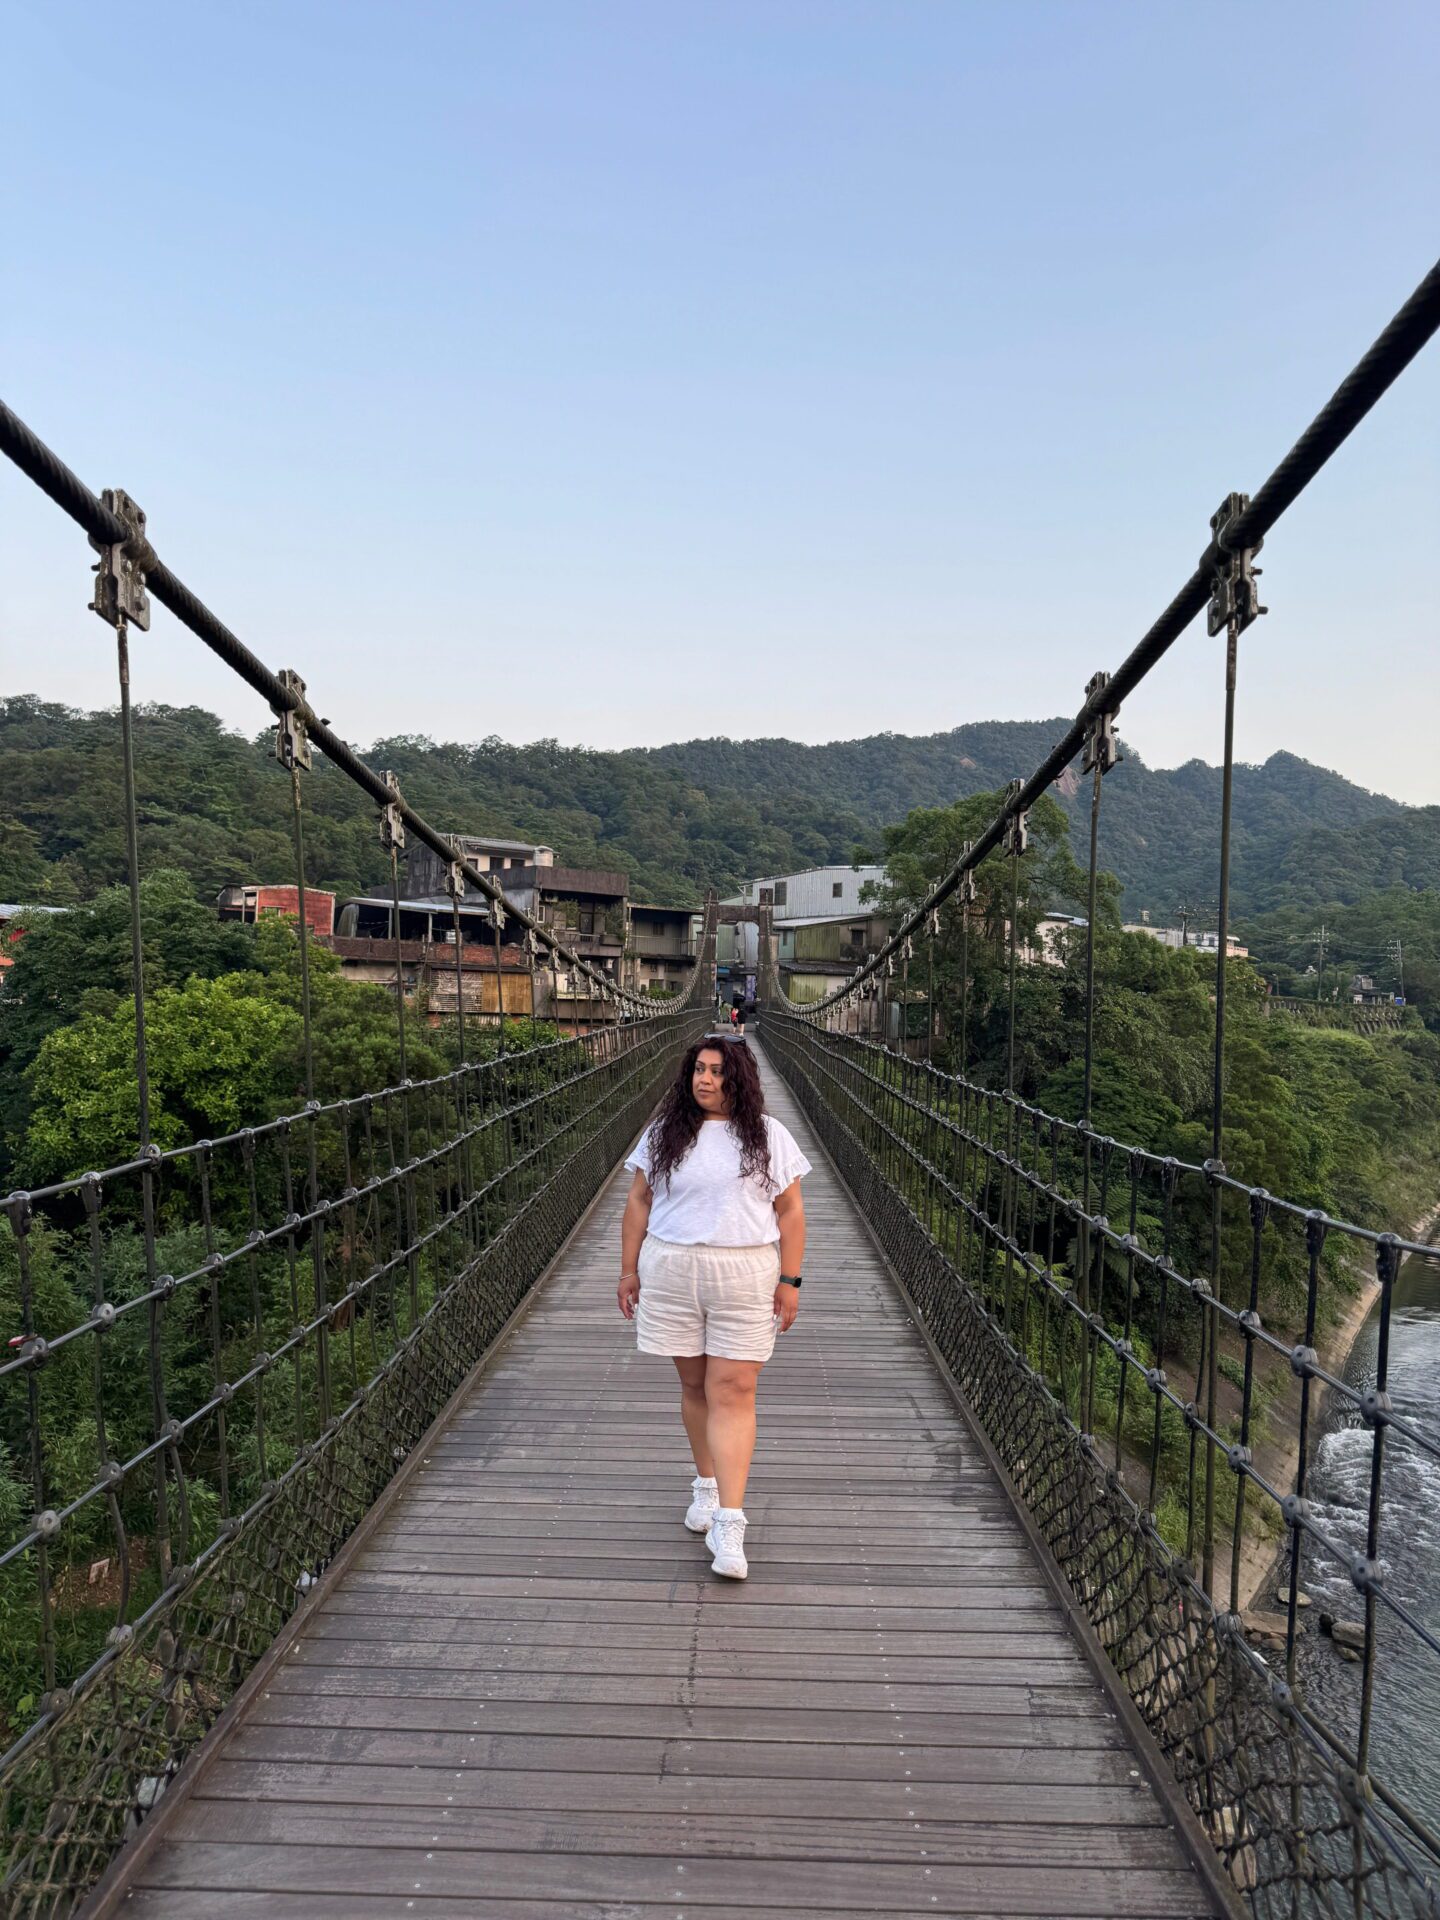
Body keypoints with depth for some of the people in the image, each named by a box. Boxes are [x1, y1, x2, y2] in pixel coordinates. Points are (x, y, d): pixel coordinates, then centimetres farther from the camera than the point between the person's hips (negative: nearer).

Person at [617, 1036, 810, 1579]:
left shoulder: (768, 1137, 1)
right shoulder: (664, 1133, 5)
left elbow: (790, 1212, 3)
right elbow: (639, 1203, 8)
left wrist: (789, 1281, -2)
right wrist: (629, 1270, 6)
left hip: (745, 1277, -2)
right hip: (671, 1275, 2)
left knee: (732, 1393, -4)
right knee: (694, 1385, 12)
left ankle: (729, 1524, -1)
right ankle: (706, 1484, 34)